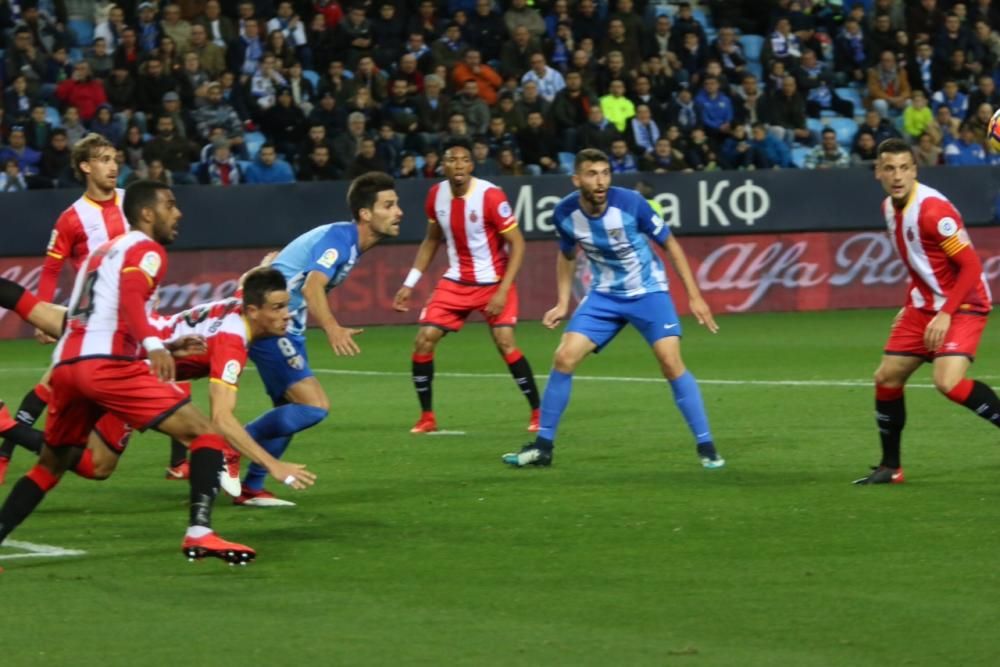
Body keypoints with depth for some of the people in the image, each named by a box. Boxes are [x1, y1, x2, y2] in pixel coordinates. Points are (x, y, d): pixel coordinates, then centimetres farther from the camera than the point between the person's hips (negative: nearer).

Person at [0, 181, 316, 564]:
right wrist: (153, 344, -33)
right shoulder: (146, 249, 3)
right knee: (204, 432, -5)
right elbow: (130, 294, -18)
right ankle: (199, 532, -21)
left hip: (66, 363, 8)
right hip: (107, 364, -8)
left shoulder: (102, 252, 29)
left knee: (50, 466, 25)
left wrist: (163, 347, 46)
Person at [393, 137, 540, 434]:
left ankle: (538, 412, -5)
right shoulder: (436, 195, -3)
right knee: (423, 340, -5)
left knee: (505, 341, -20)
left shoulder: (490, 196, -21)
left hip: (493, 281, -5)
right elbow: (431, 240, 13)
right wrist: (410, 283, 9)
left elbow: (517, 244, -17)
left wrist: (502, 291, -23)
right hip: (456, 281, 5)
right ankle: (427, 417, 11)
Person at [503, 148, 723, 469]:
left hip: (648, 291, -3)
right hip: (604, 295, 3)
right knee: (564, 357, -8)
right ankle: (543, 446, 3)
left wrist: (695, 296, -11)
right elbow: (567, 256, 11)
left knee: (671, 363, -18)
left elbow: (670, 244, -9)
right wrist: (563, 303, 3)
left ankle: (706, 447, -8)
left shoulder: (630, 203, -23)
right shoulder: (564, 214, -12)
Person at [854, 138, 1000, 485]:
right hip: (925, 304, 9)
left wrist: (946, 314, -27)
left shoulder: (933, 209, -23)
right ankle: (890, 466, 20)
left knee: (948, 382, -27)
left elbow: (971, 265, -23)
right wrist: (911, 304, 17)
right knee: (887, 377, 7)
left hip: (963, 304, -8)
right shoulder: (890, 208, 3)